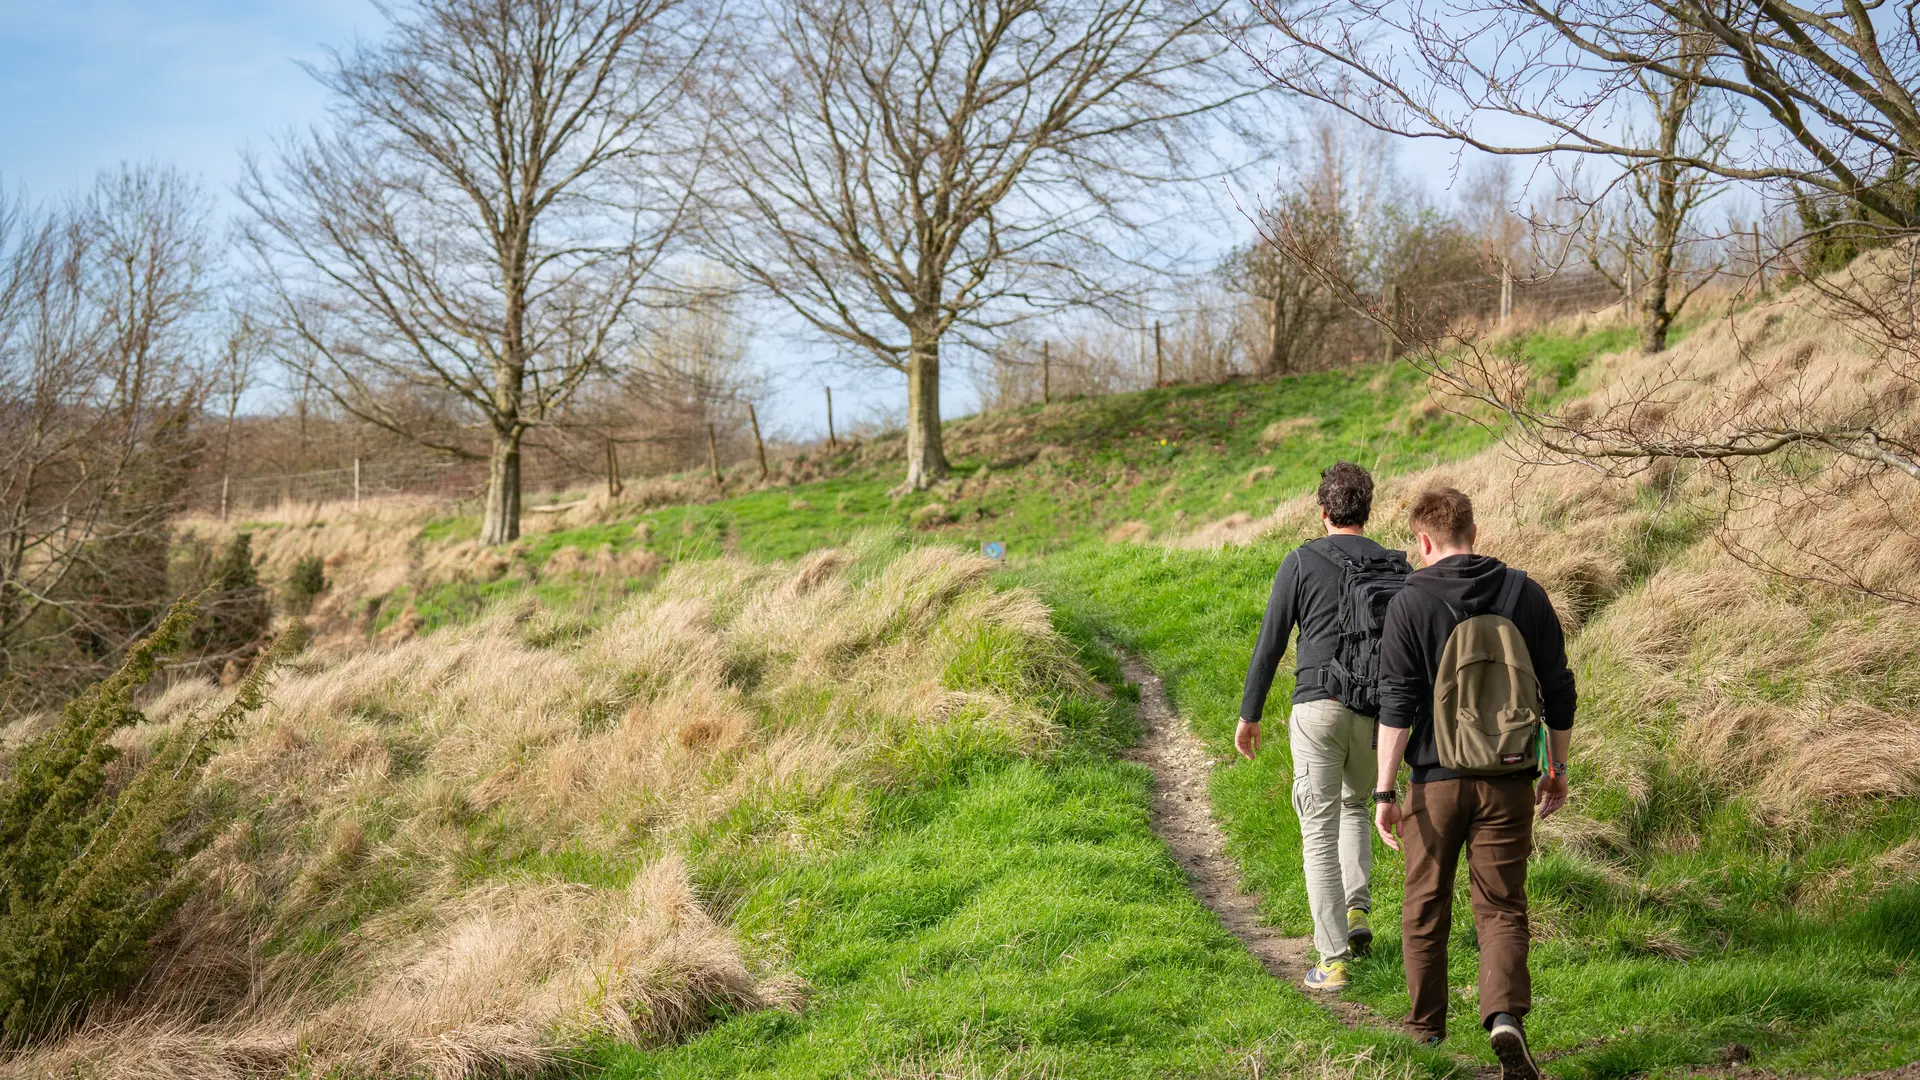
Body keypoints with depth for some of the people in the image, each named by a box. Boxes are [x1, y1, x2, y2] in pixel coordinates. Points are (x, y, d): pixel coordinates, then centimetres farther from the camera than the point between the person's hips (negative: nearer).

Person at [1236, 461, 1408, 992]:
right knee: (1355, 806, 30)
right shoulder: (1396, 567, 6)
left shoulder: (1301, 561, -3)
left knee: (1319, 832, 1)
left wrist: (1249, 715, 6)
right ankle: (1356, 911, 17)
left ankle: (1333, 959, -2)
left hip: (1318, 706, -4)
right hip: (1376, 710, 4)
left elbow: (1270, 644, -2)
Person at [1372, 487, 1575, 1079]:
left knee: (1425, 907, 14)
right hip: (1508, 782, 2)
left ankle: (1427, 1023, 26)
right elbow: (1558, 691, 5)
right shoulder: (1525, 594, 2)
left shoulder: (1410, 602, -7)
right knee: (1501, 907, 6)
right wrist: (1558, 770, 16)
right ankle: (1505, 1015, -15)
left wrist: (1384, 790, -7)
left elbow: (1396, 704, -10)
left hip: (1436, 780, -1)